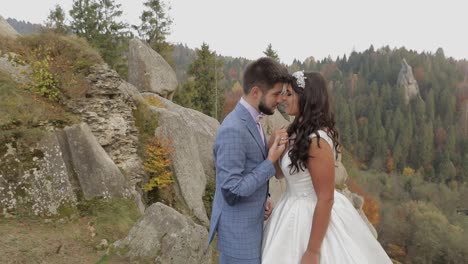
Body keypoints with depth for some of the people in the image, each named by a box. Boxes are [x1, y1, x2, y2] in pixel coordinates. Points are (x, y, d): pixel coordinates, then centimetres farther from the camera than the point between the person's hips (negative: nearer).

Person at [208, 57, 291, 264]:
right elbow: (232, 192, -26)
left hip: (252, 223, 9)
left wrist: (263, 198, 2)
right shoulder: (233, 129, -25)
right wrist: (270, 162, -21)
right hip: (239, 232, -9)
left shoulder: (251, 120, 5)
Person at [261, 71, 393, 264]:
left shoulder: (317, 140, -25)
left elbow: (326, 199, -24)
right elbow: (281, 172, 8)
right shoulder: (299, 131, 2)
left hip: (314, 216, -9)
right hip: (295, 211, 9)